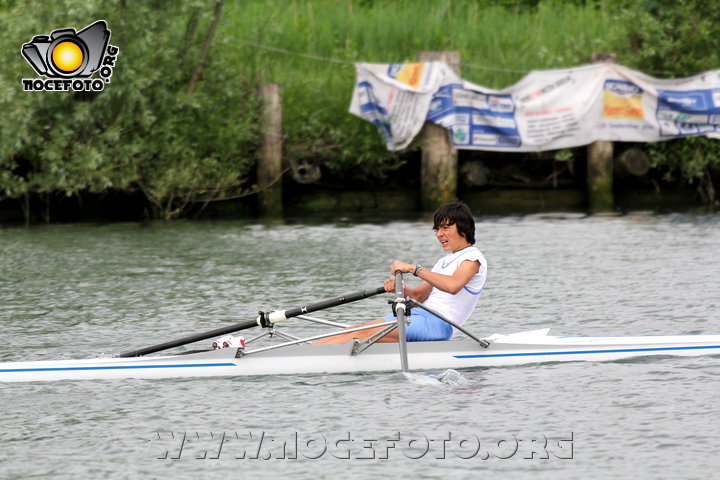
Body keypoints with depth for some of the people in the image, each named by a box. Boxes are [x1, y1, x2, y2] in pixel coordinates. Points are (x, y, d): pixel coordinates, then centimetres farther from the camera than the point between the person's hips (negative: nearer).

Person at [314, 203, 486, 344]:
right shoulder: (445, 262, 27)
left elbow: (453, 285, -24)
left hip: (438, 324, -9)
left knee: (366, 334, -22)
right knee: (357, 330, -8)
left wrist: (414, 269, -24)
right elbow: (417, 296, 21)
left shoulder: (472, 257, -2)